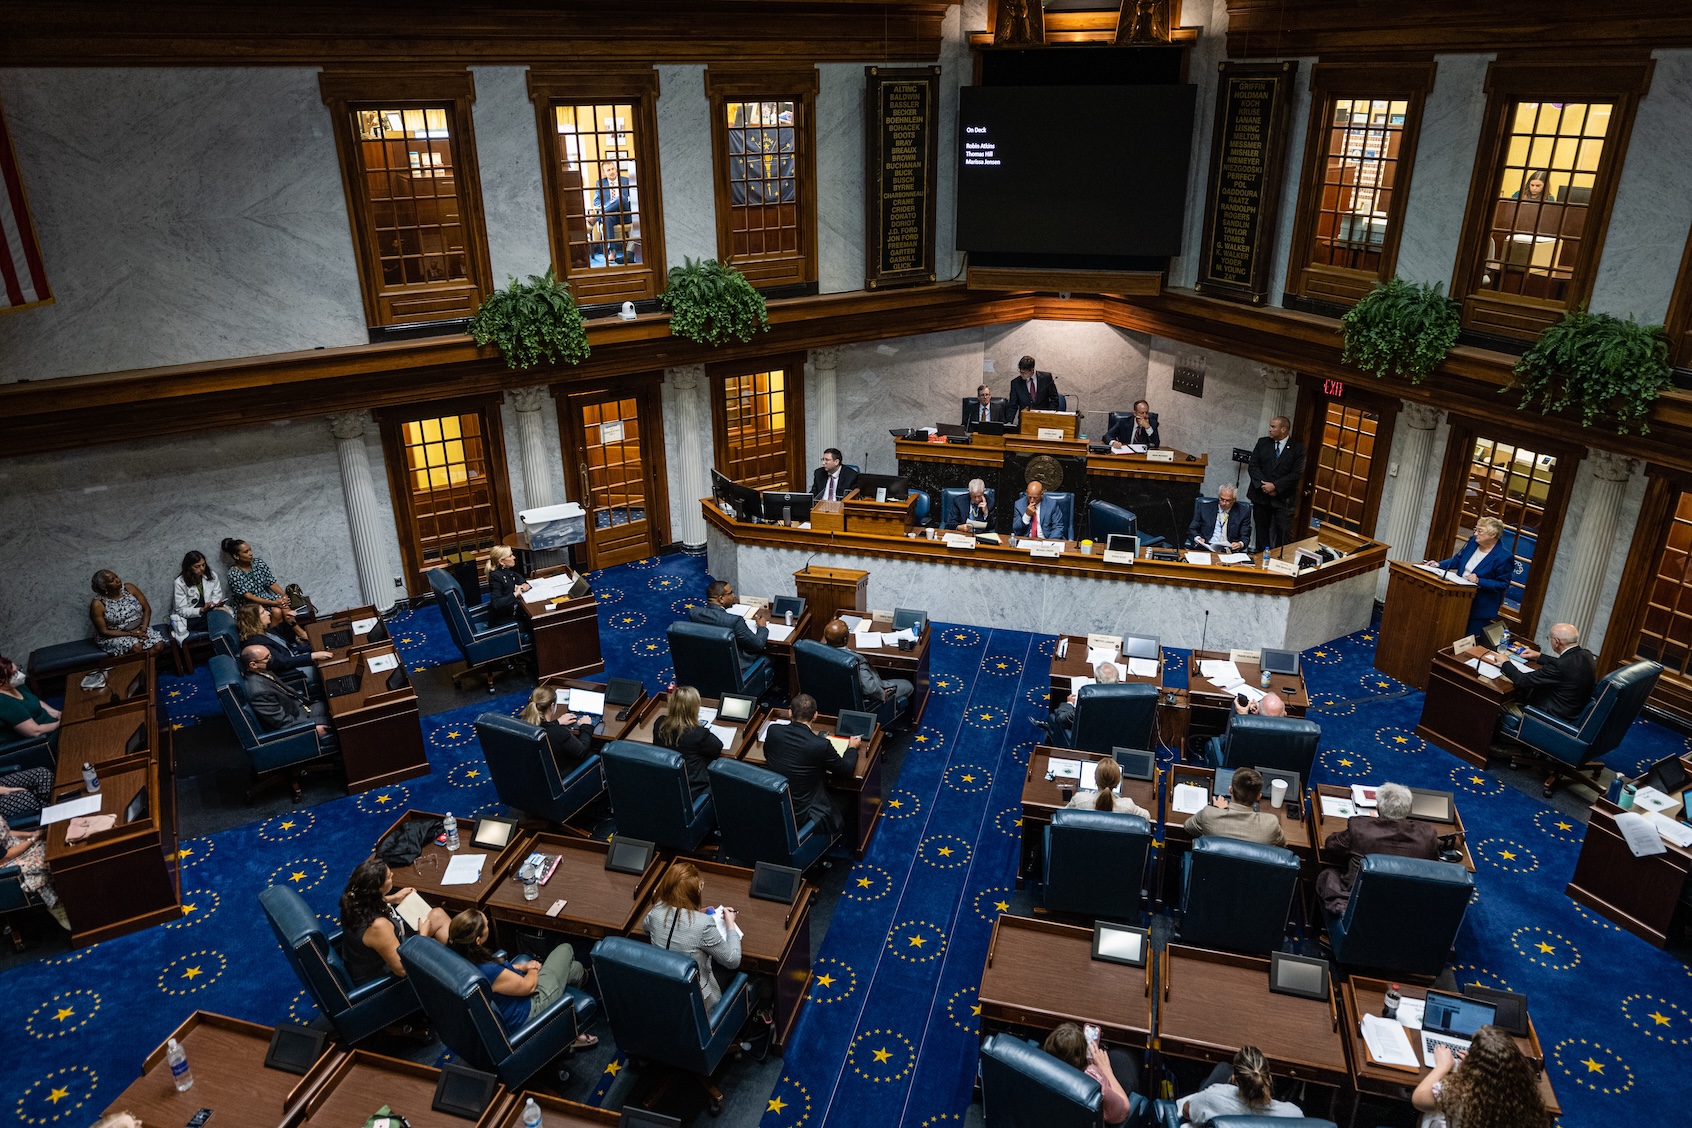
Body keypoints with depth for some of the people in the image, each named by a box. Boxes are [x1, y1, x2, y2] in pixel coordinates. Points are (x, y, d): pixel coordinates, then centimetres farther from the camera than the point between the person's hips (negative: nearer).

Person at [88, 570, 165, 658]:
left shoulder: (129, 588, -4)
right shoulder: (97, 604, -14)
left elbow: (147, 609, 1)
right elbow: (104, 631, -13)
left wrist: (143, 629, -14)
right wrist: (131, 633, -20)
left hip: (139, 630, 4)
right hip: (115, 635, -4)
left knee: (159, 645, -22)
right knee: (136, 647, -34)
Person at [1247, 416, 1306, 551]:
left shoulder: (1297, 447, -3)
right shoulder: (1262, 443, 6)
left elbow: (1297, 473, -10)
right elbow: (1252, 466, 0)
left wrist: (1275, 486, -16)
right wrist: (1263, 485, -13)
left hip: (1283, 498, -3)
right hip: (1261, 495, 3)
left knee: (1284, 534, -4)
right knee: (1262, 531, 10)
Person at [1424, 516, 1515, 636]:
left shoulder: (1504, 557, -18)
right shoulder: (1473, 542, 1)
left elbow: (1503, 585, -15)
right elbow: (1457, 560, 12)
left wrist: (1479, 581, -25)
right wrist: (1438, 564, -2)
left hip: (1481, 607, -6)